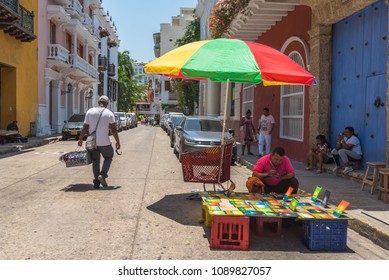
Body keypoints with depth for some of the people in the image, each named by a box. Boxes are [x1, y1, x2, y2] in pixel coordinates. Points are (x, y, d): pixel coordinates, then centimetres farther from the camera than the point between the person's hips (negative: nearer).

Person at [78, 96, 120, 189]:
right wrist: (118, 142, 1)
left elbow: (85, 127, 0)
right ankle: (102, 174, -1)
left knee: (95, 161, 12)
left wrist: (80, 139, 9)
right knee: (108, 157, 19)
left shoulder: (90, 112, 1)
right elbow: (113, 130, -6)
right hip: (104, 142, -2)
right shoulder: (109, 113, -5)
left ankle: (96, 183, 12)